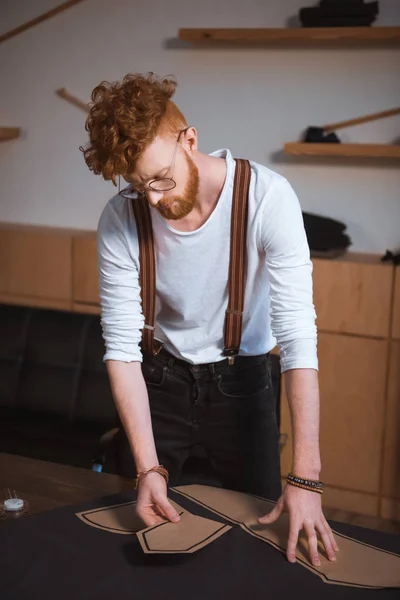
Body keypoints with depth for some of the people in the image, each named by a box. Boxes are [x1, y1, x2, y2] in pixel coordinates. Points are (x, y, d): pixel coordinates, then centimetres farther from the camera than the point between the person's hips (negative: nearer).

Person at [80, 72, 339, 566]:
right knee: (145, 524, 15)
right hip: (160, 378, 2)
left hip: (240, 378, -1)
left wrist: (305, 478, -34)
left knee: (261, 527, 9)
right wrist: (149, 468, -25)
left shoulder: (267, 197, -26)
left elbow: (299, 337, -29)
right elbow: (122, 348, -17)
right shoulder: (120, 220, -19)